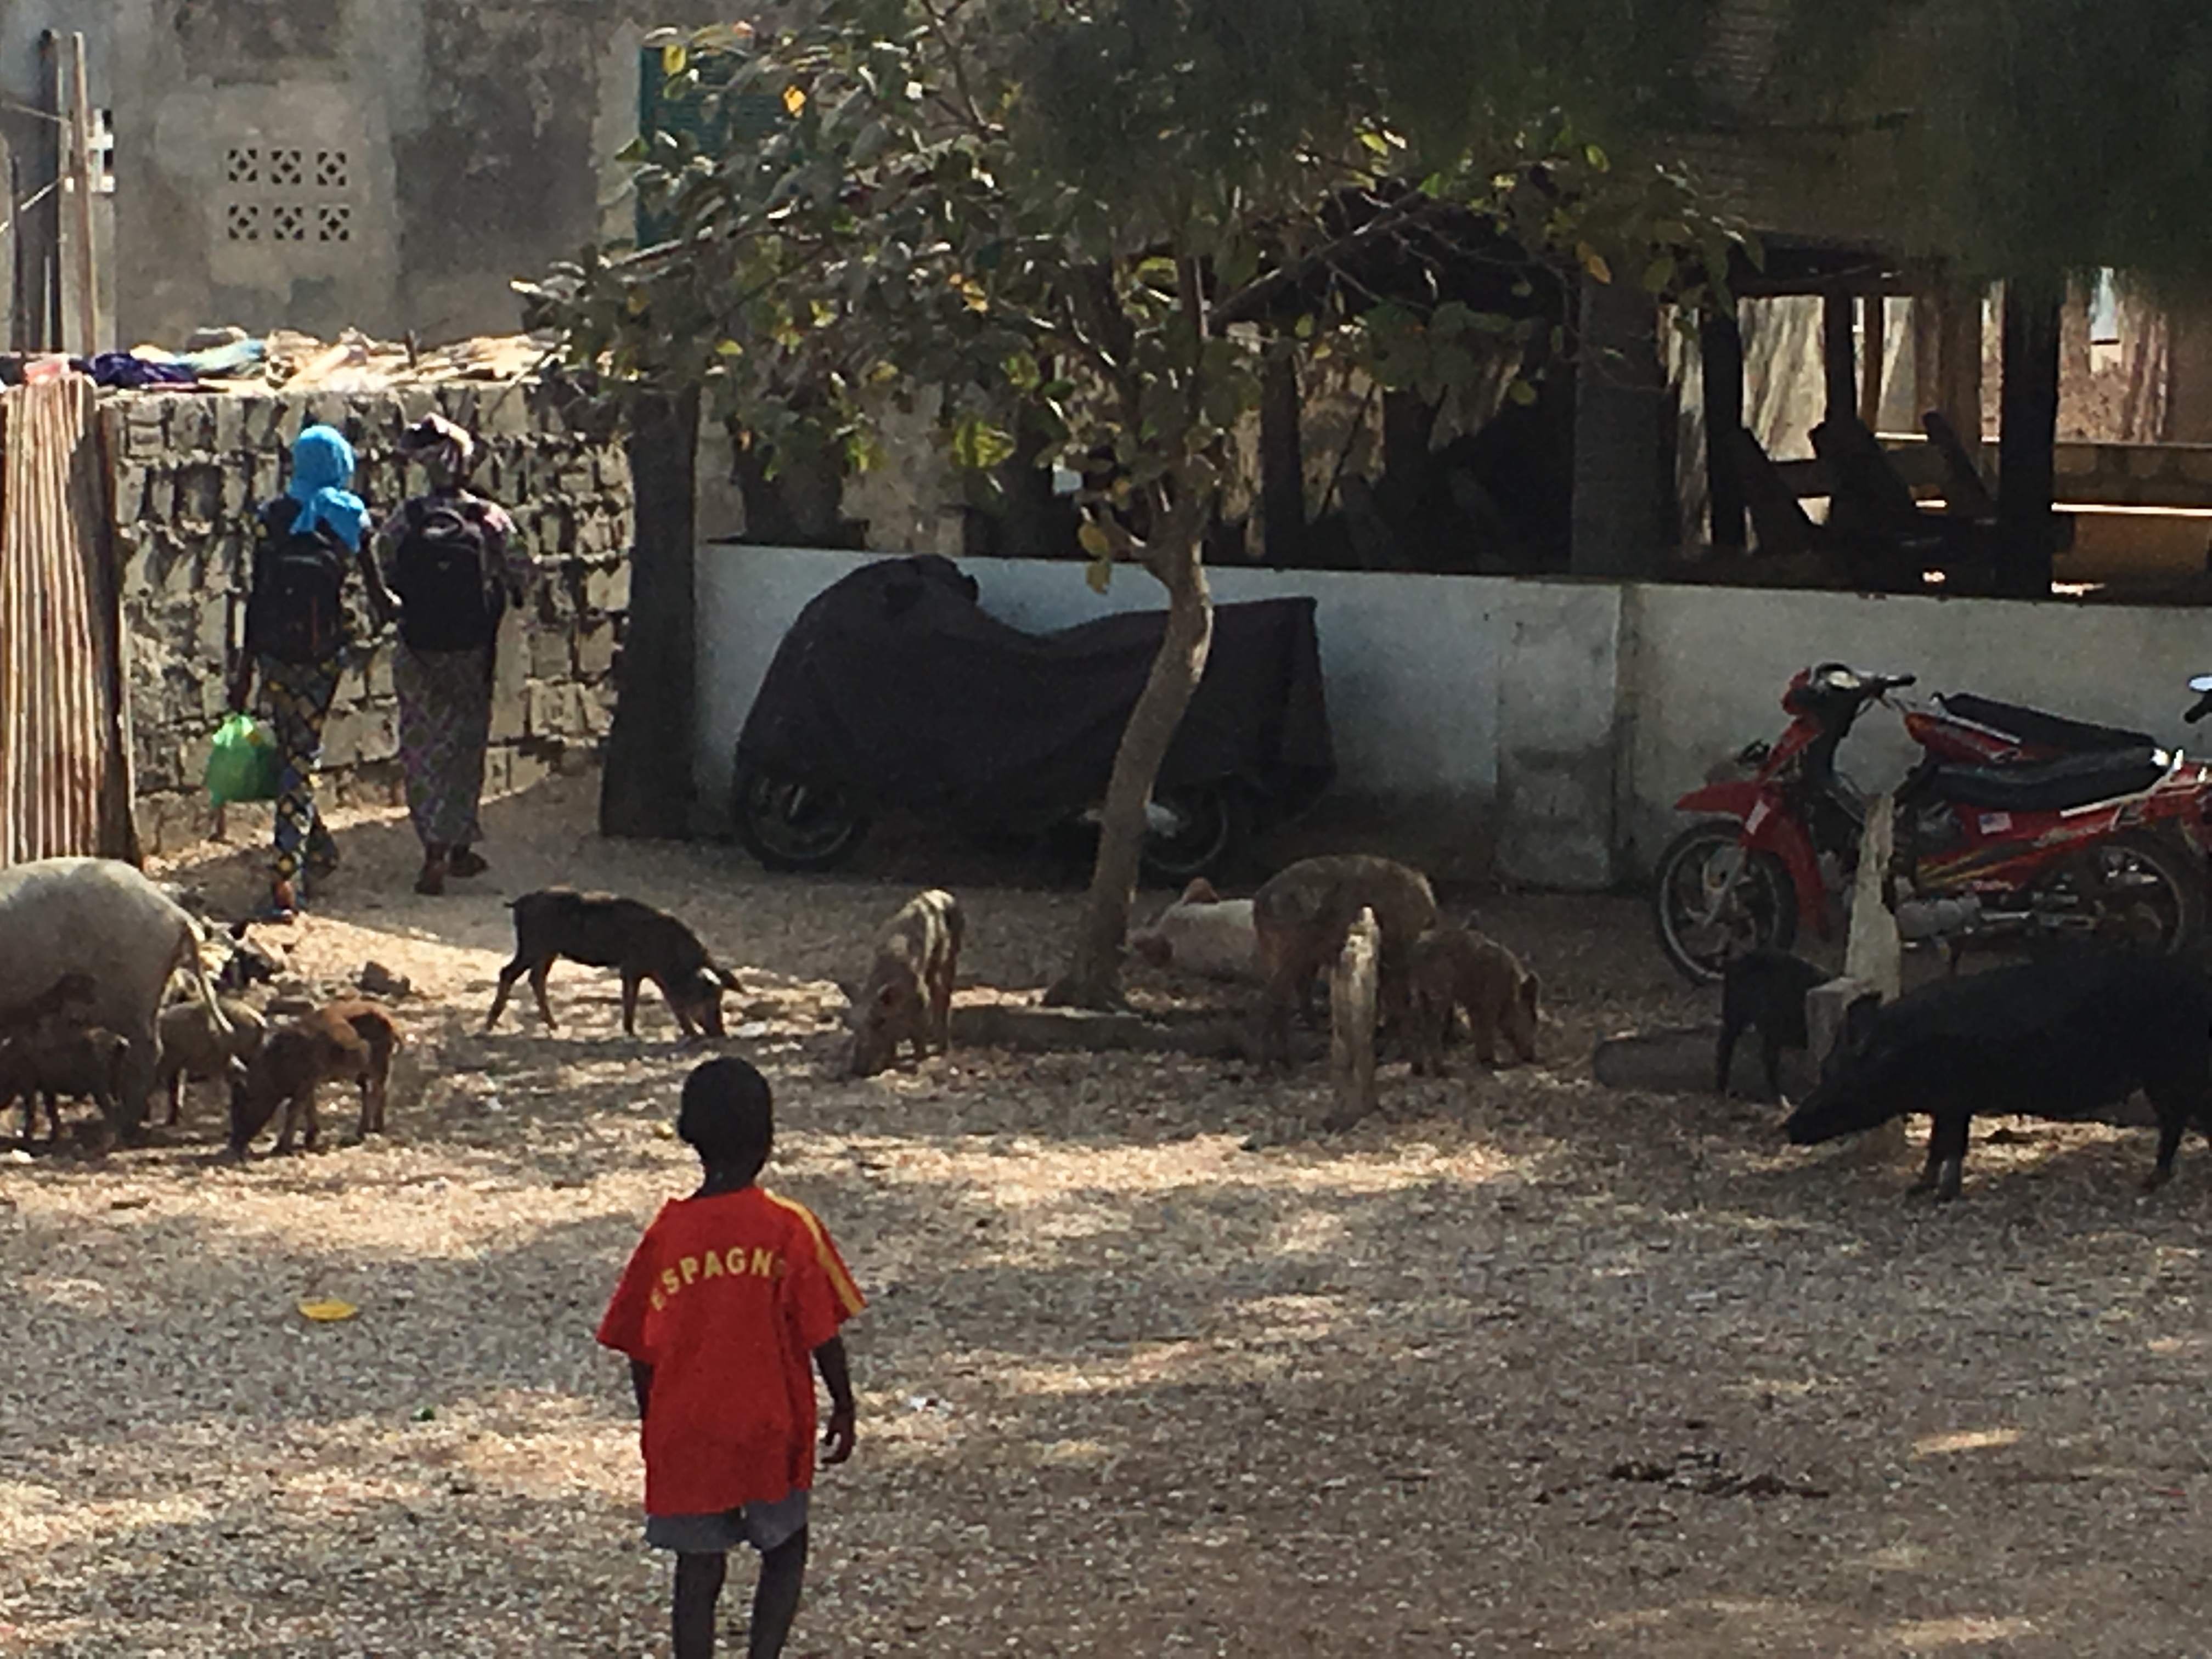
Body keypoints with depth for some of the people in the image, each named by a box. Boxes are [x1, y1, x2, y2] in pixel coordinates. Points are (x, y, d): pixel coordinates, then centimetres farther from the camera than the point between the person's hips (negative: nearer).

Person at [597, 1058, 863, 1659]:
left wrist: (653, 1427, 14)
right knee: (785, 1550, 19)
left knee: (698, 1571, 9)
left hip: (685, 1435, 1)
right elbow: (823, 1335, -7)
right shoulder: (789, 1229, -11)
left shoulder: (666, 1233, -6)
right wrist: (844, 1410, 7)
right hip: (772, 1429, -1)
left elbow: (639, 1351, 0)